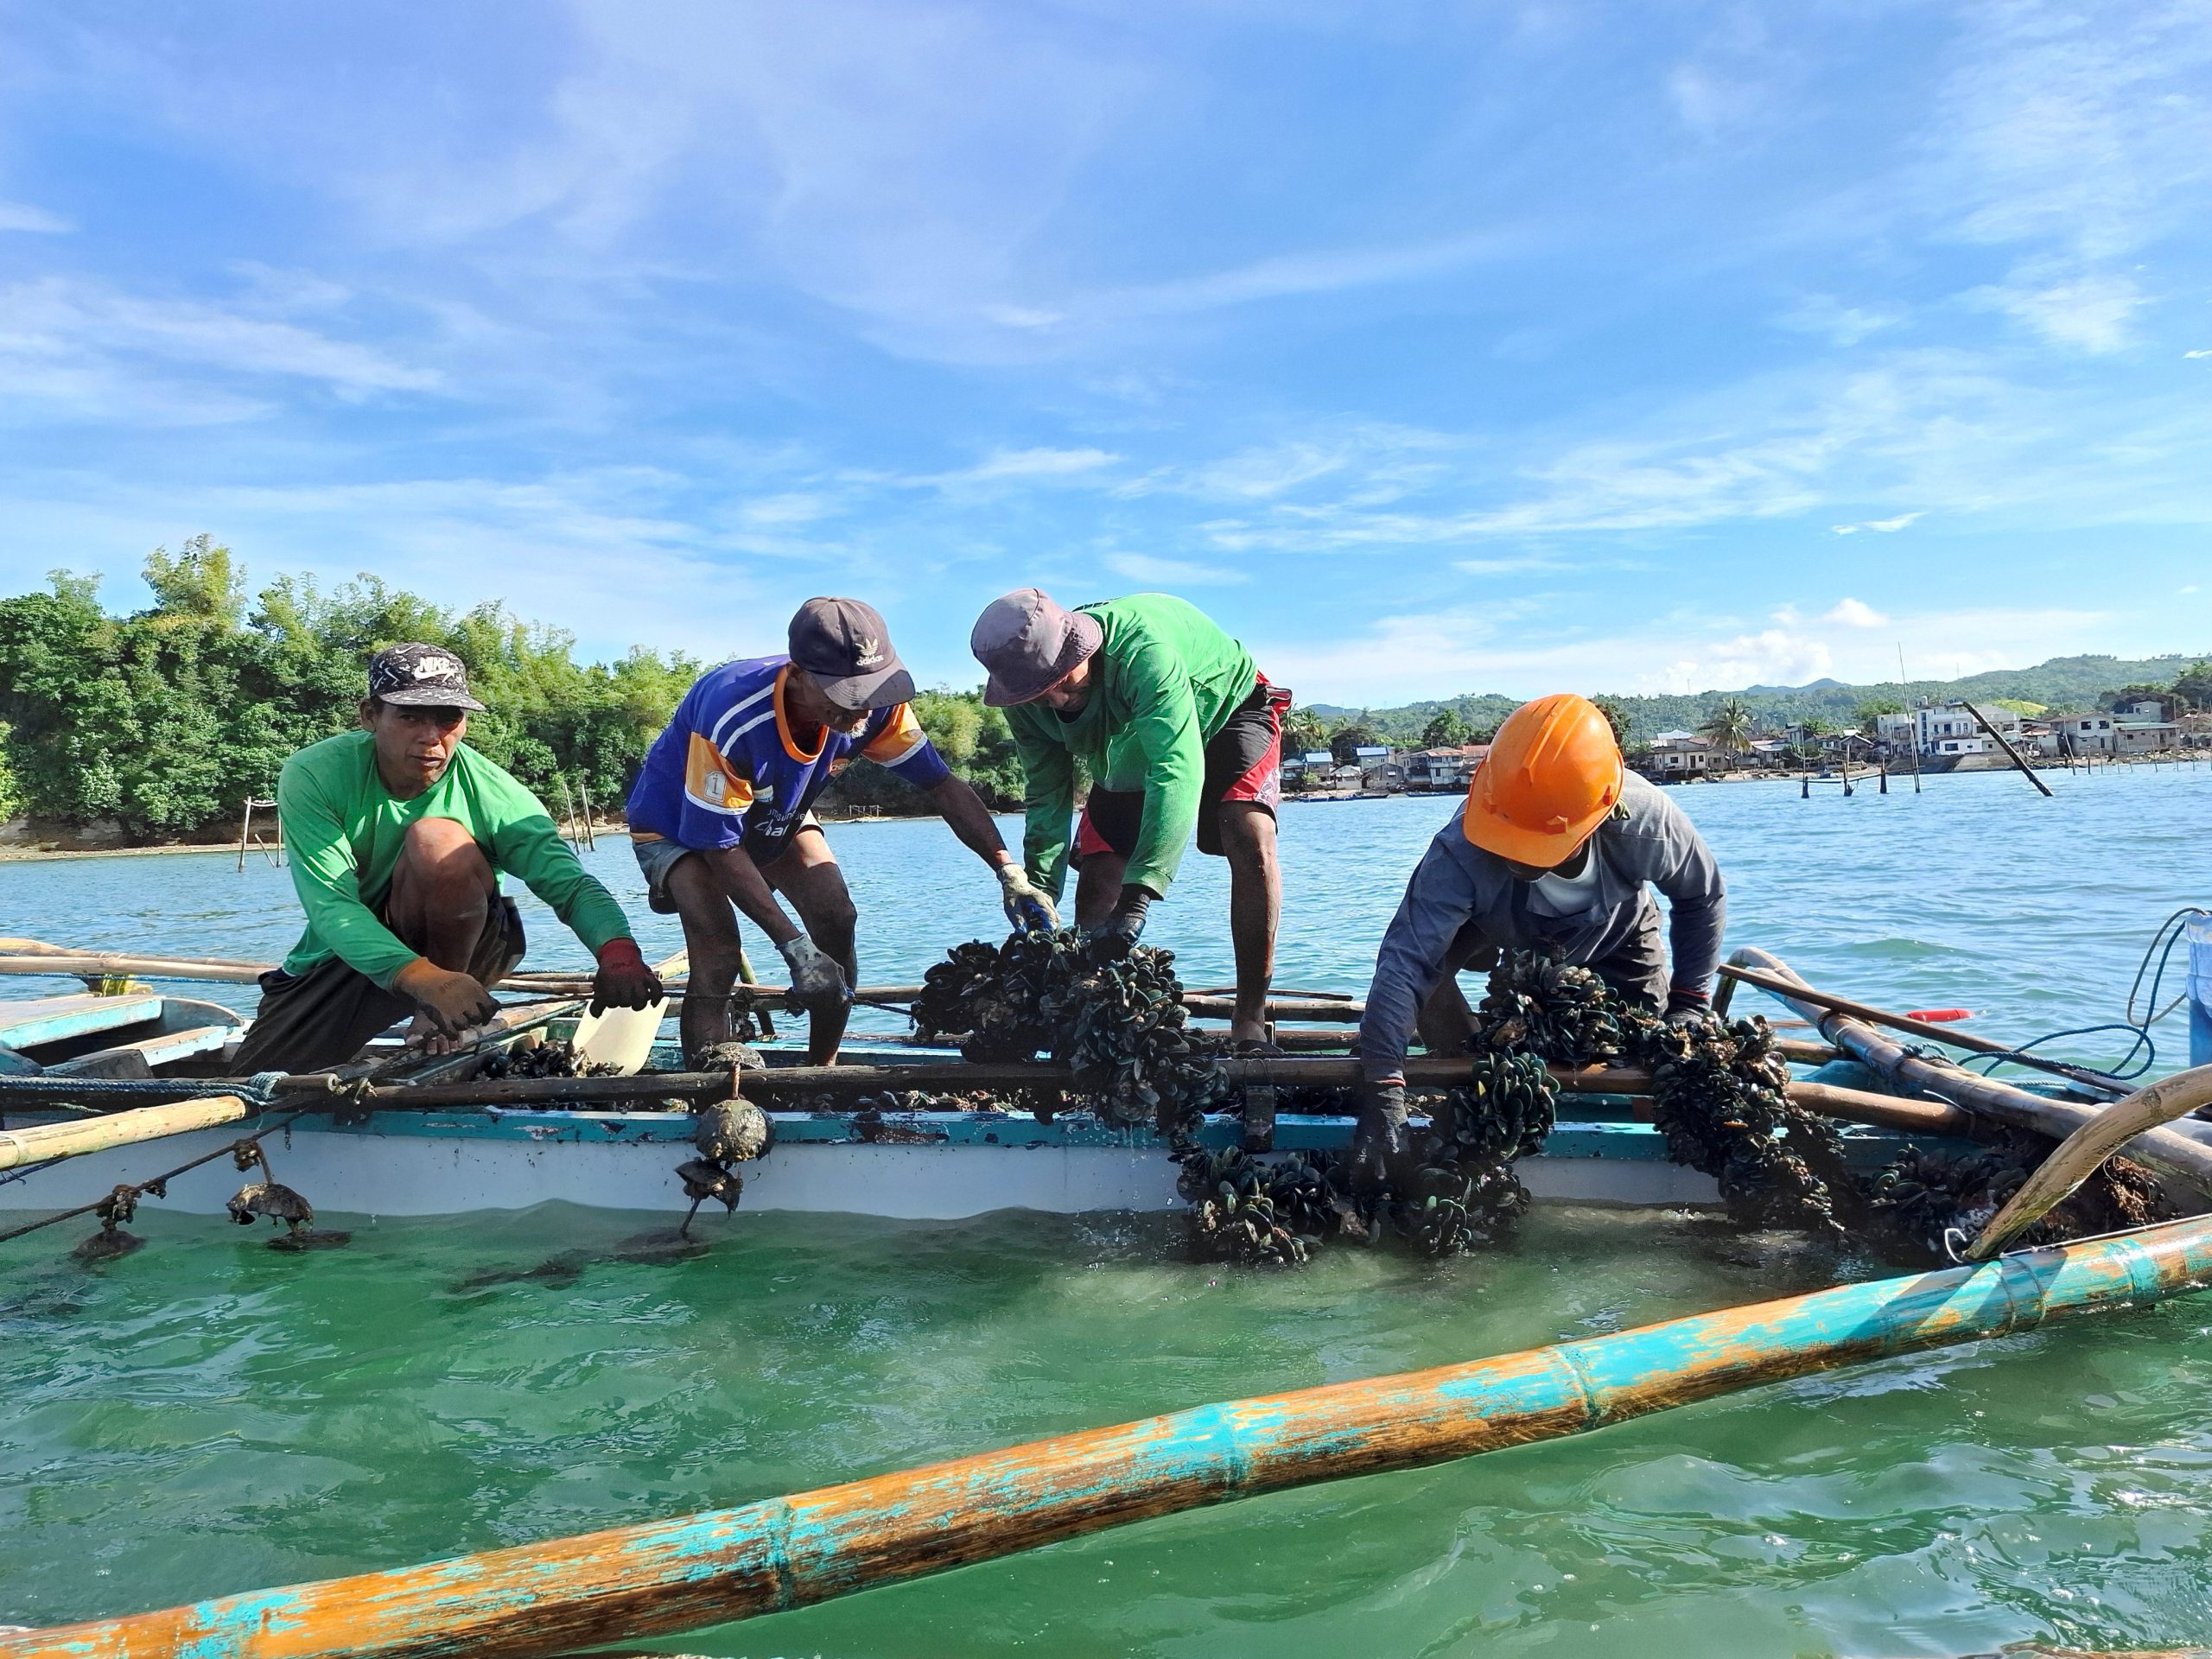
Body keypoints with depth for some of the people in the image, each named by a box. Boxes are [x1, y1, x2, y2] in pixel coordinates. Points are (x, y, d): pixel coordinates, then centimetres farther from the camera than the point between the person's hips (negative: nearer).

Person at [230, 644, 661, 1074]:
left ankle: (437, 1027, -14)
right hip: (346, 955, 2)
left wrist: (618, 952, -50)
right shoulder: (312, 776, -20)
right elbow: (332, 906, -29)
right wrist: (423, 978, -48)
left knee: (437, 839, -30)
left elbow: (571, 884, -27)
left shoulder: (492, 793, -21)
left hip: (456, 945, -1)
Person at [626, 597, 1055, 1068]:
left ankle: (823, 1072, 4)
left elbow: (942, 784, -19)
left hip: (775, 821, 5)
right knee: (720, 954, -28)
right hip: (676, 830, -5)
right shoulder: (734, 720, -42)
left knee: (837, 923, -13)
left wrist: (1010, 873, -30)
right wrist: (793, 945, -34)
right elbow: (720, 847, -32)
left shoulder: (874, 706, -27)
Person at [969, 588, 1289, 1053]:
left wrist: (1137, 896, -59)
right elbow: (1047, 797, -13)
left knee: (1251, 842, -29)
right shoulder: (1027, 702, -22)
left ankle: (1250, 1023, -22)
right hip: (1128, 759, 6)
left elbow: (1178, 770, -52)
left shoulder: (1140, 646, -44)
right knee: (1096, 886, -7)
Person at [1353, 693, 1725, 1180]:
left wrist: (1690, 1001, -16)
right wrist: (1385, 1091, -54)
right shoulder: (1461, 853, -46)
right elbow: (1404, 961, -50)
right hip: (1501, 931, -1)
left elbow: (1704, 897, -16)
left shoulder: (1648, 823, -39)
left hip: (1616, 933, 1)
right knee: (1423, 948, -29)